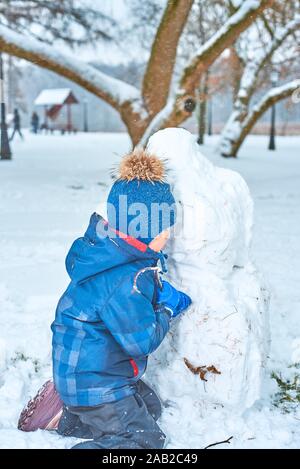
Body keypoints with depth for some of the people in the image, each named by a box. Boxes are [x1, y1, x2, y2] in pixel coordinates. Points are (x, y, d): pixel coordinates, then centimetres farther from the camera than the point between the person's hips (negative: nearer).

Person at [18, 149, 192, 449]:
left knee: (151, 407, 25)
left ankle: (61, 418, 19)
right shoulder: (125, 282, -34)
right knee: (146, 439, 1)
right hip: (94, 382, -10)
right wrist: (167, 310, -8)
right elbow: (142, 340, -23)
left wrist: (164, 292, -5)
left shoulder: (114, 253, -4)